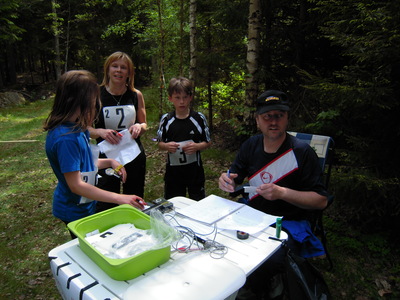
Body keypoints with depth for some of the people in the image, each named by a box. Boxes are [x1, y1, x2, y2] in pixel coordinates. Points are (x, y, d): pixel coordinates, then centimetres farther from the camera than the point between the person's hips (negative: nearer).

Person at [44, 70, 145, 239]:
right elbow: (76, 185, -30)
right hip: (75, 211, -9)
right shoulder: (66, 138, -30)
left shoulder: (76, 129, 0)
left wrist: (109, 162, -4)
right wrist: (119, 199, -31)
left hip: (85, 205, 9)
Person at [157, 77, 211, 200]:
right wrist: (167, 146, -18)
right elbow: (160, 144, 5)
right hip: (173, 171, 1)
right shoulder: (166, 120, -3)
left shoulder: (199, 118, -6)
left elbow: (208, 142, 1)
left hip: (195, 170, -1)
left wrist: (196, 146, -19)